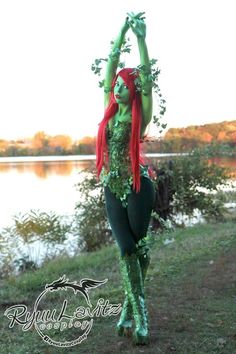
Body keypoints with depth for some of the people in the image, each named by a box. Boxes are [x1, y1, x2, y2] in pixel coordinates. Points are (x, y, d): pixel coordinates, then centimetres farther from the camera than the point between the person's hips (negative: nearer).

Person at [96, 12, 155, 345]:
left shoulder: (140, 115, -2)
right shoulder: (110, 109, 8)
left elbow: (146, 76, -11)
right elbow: (112, 64, 9)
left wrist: (141, 39, -14)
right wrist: (123, 30, 7)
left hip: (137, 186, -4)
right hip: (112, 189, 4)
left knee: (138, 246, 5)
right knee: (127, 249, 2)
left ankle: (129, 309, 18)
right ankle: (139, 312, 8)